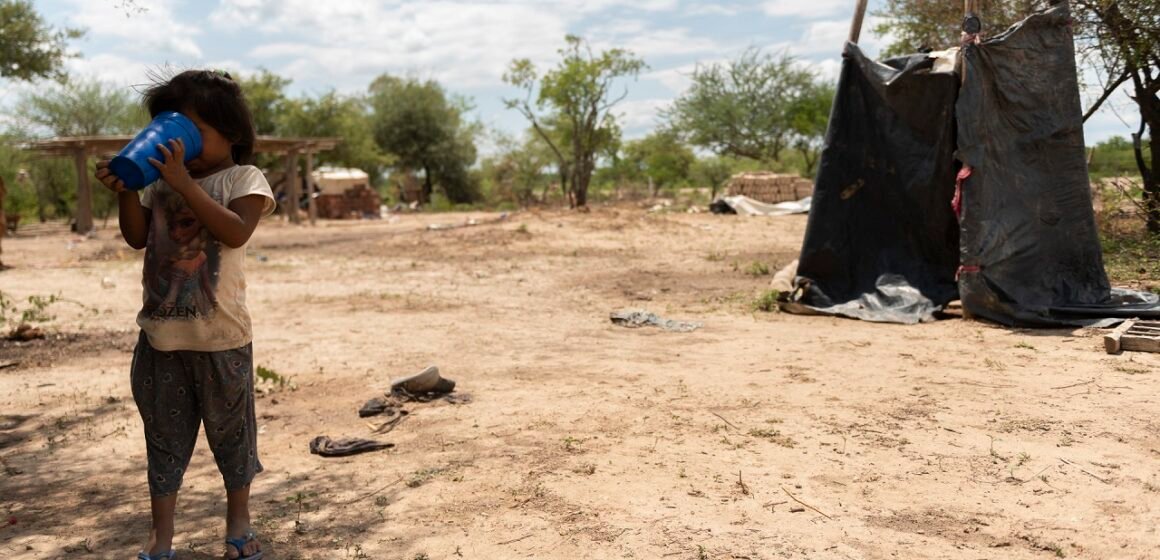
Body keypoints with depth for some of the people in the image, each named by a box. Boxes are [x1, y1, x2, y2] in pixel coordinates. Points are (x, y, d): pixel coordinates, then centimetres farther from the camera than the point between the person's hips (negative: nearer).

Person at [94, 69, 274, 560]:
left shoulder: (244, 179, -4)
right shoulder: (162, 180, 10)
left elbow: (235, 232, -21)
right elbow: (137, 238, 7)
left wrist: (183, 183, -24)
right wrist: (127, 191, -8)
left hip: (220, 335, -4)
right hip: (162, 332, 4)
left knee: (231, 428, 10)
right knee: (164, 432, 11)